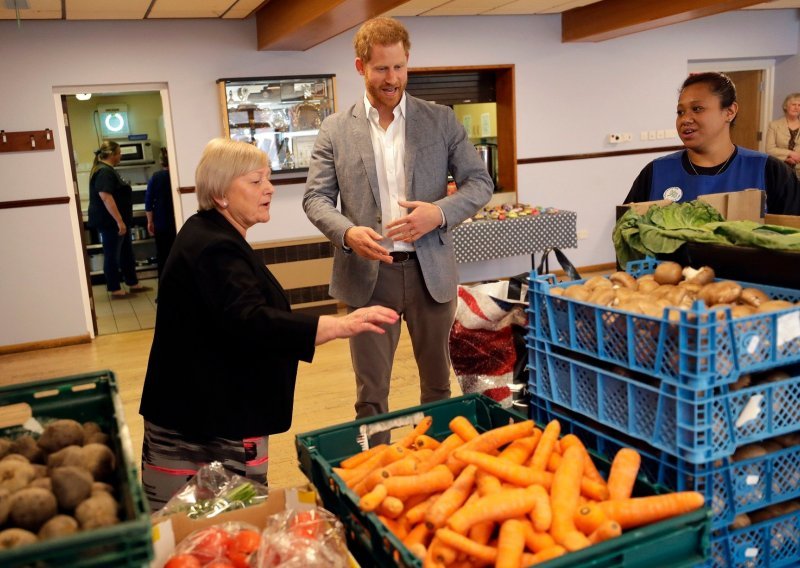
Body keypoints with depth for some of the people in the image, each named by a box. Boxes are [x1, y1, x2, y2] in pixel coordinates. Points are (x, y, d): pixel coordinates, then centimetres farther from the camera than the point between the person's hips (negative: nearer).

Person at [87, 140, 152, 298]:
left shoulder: (107, 170, 15)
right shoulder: (104, 172, -18)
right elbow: (105, 197, -27)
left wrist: (121, 220, 27)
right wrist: (119, 220, -28)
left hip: (115, 221, 11)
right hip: (110, 222, -11)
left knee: (126, 253, 16)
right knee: (112, 255, -2)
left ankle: (133, 284, 25)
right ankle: (115, 290, 6)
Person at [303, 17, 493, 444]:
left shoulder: (440, 120, 4)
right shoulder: (335, 130, 3)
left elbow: (479, 182, 4)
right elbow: (316, 197, 0)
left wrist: (439, 212, -16)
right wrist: (347, 232, -20)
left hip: (430, 270, 1)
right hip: (367, 274, -1)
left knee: (437, 383, 16)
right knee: (370, 393, 8)